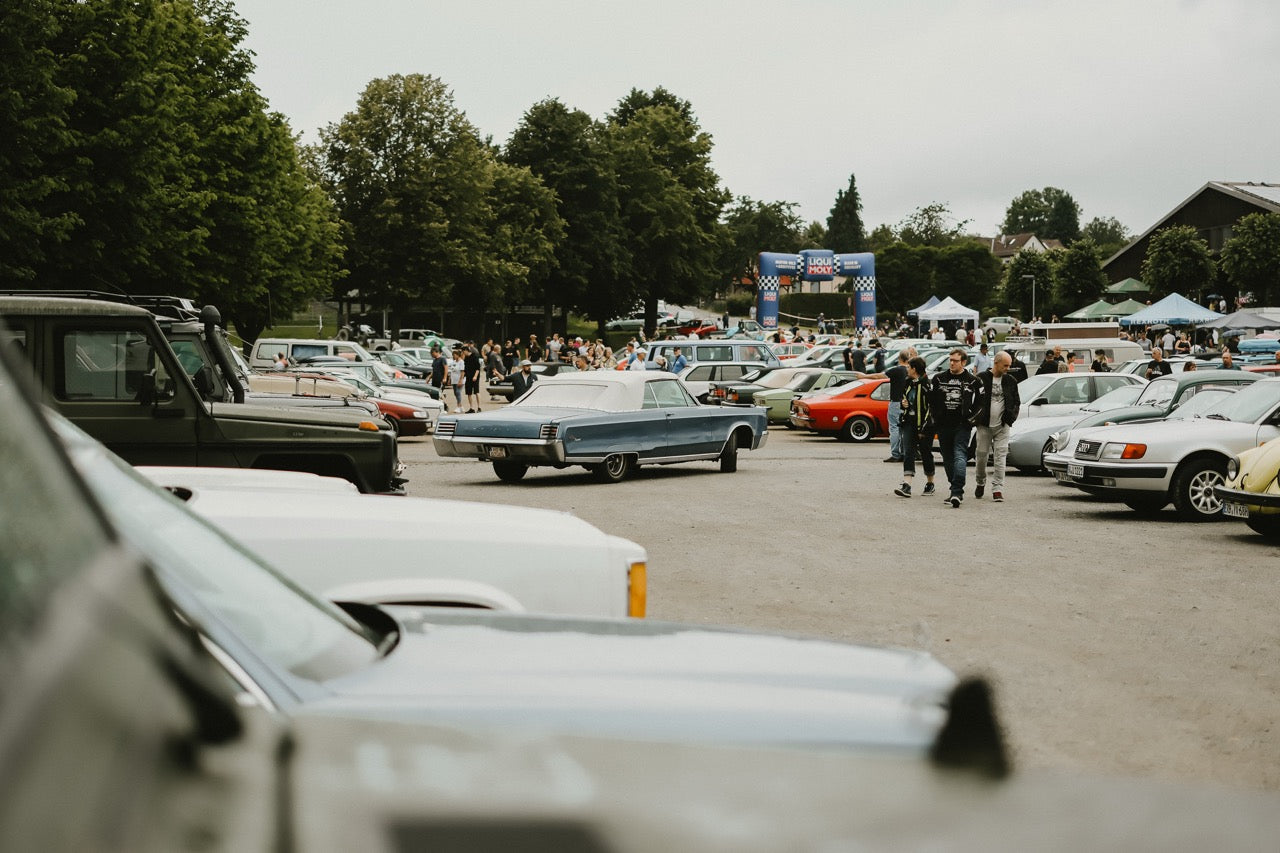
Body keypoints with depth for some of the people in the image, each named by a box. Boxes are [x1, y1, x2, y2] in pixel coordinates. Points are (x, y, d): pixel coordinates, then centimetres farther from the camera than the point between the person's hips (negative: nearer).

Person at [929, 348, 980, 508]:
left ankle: (956, 492, -26)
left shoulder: (972, 381, 1)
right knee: (948, 459, 10)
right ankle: (957, 491, 22)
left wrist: (971, 417, -3)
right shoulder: (939, 378, 9)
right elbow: (932, 401, 15)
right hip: (943, 426, 4)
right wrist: (936, 418, 6)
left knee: (960, 456, -17)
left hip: (962, 426, -4)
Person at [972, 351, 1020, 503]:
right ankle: (980, 483, 29)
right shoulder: (981, 379, -2)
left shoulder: (1010, 381, 7)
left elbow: (1016, 402, 16)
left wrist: (1011, 416, 0)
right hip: (984, 425, -1)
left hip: (1002, 426, 1)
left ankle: (997, 489, -6)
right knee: (982, 455, 6)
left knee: (1000, 456, -6)